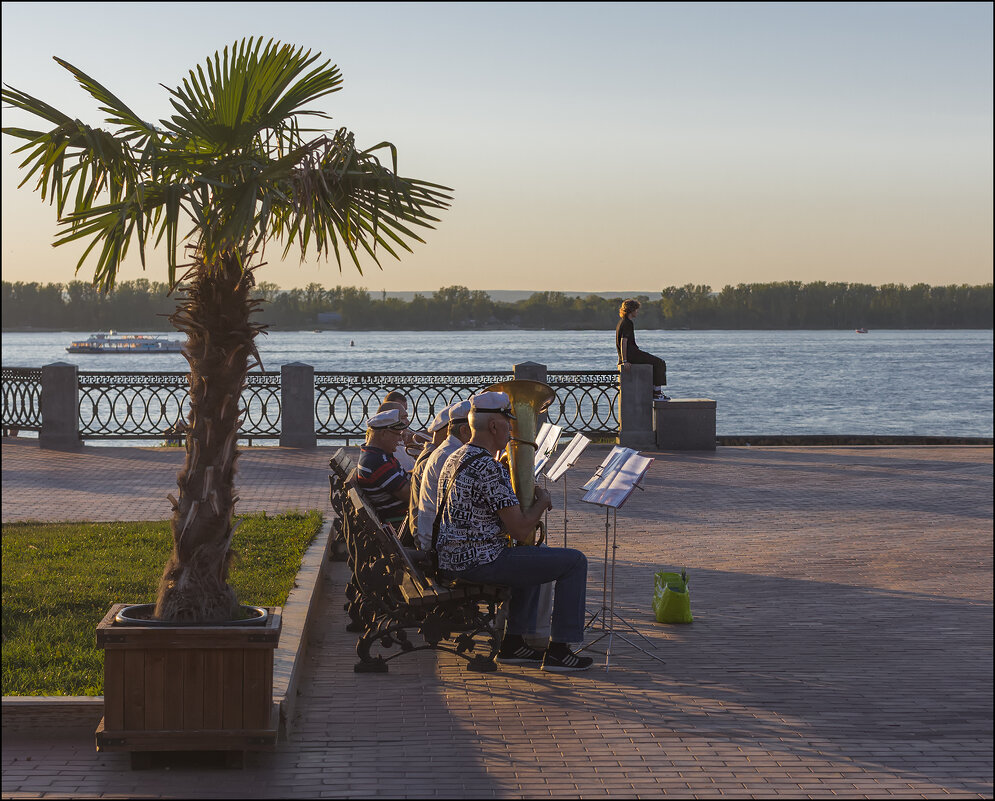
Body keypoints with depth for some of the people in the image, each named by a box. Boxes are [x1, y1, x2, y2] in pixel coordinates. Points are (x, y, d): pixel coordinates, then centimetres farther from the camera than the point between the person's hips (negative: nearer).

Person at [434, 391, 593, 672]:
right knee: (574, 561, -4)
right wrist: (542, 502, 0)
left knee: (533, 557, 34)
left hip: (450, 561, 10)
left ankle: (514, 643, 29)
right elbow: (520, 531, -19)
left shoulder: (454, 459, 13)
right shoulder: (489, 468, -18)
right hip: (480, 562, -10)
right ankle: (558, 651, 0)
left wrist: (530, 509, 18)